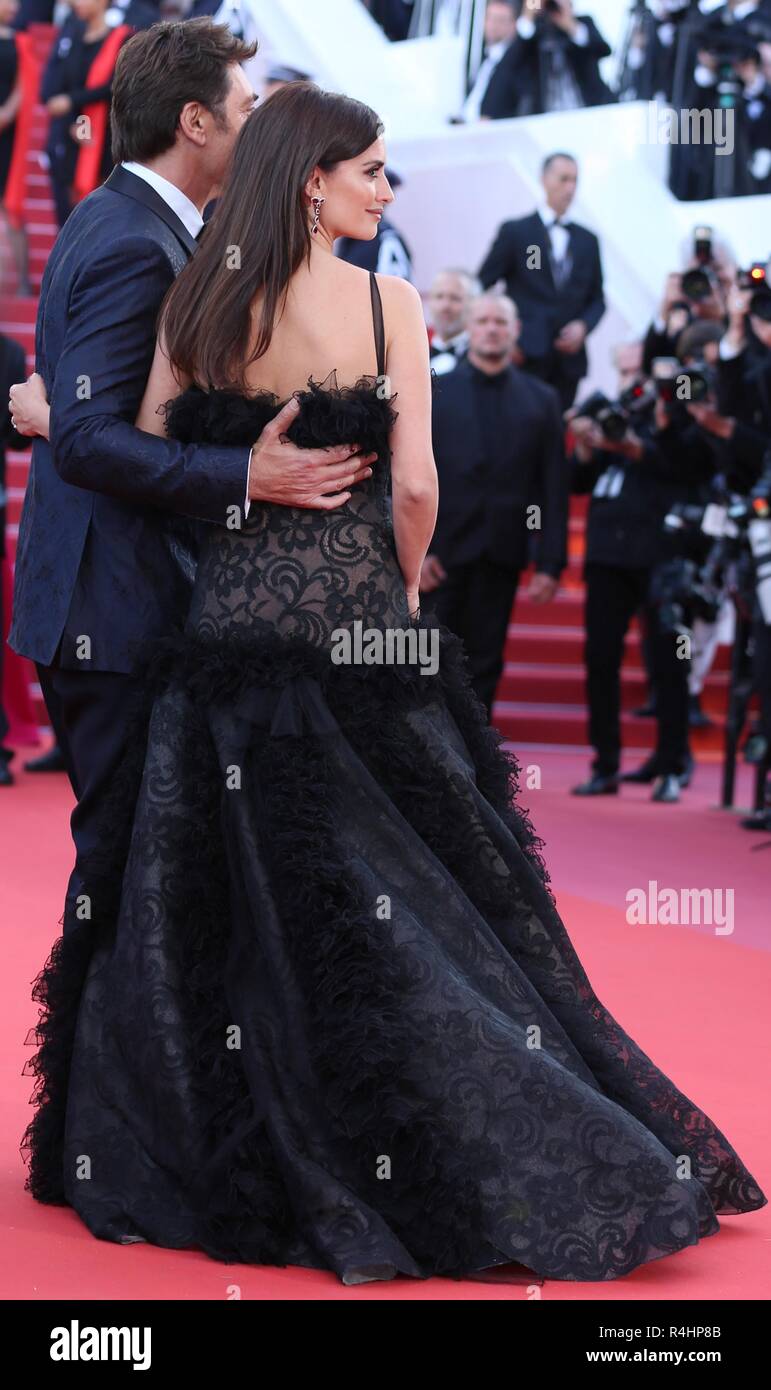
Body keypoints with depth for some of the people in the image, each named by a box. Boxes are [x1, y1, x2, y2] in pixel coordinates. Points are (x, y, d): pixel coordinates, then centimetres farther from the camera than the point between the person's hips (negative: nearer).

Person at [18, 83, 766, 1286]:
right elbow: (415, 486, -10)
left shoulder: (199, 305, 1)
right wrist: (403, 595, 6)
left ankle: (224, 1159, 16)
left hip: (231, 606, 2)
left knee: (214, 894, 9)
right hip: (357, 615, -2)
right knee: (394, 893, 6)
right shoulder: (387, 301, -6)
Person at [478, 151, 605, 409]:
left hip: (569, 357, 4)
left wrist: (583, 326, -3)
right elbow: (481, 286, 3)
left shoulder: (587, 240, 15)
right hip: (525, 357, -4)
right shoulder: (514, 232, 3)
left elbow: (597, 298, 18)